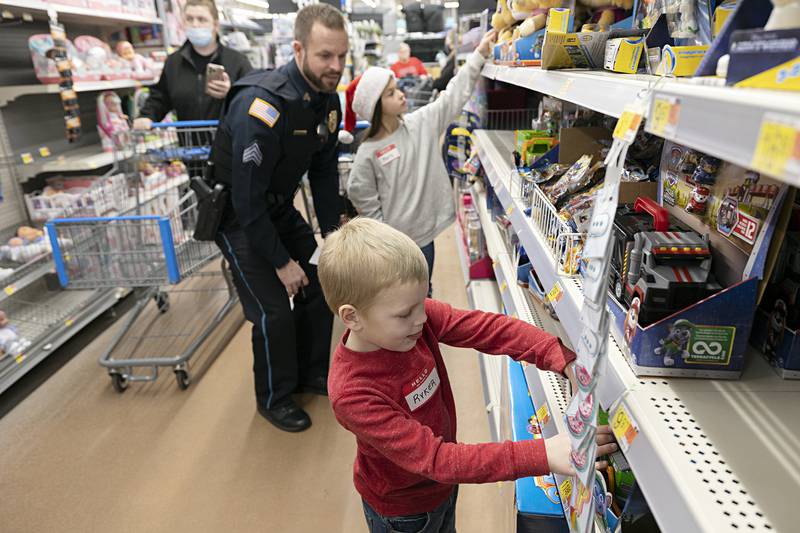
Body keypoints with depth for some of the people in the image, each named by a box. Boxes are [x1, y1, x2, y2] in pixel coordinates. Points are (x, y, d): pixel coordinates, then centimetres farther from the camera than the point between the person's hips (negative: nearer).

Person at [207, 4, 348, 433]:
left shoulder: (328, 100, -6)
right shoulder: (262, 106, -31)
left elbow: (324, 172, 2)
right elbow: (247, 199, -29)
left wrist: (331, 234, -2)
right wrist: (281, 262, -21)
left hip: (280, 209, 8)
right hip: (237, 214, -7)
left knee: (319, 286, 8)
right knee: (274, 311, -7)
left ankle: (312, 373, 31)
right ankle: (274, 398, 18)